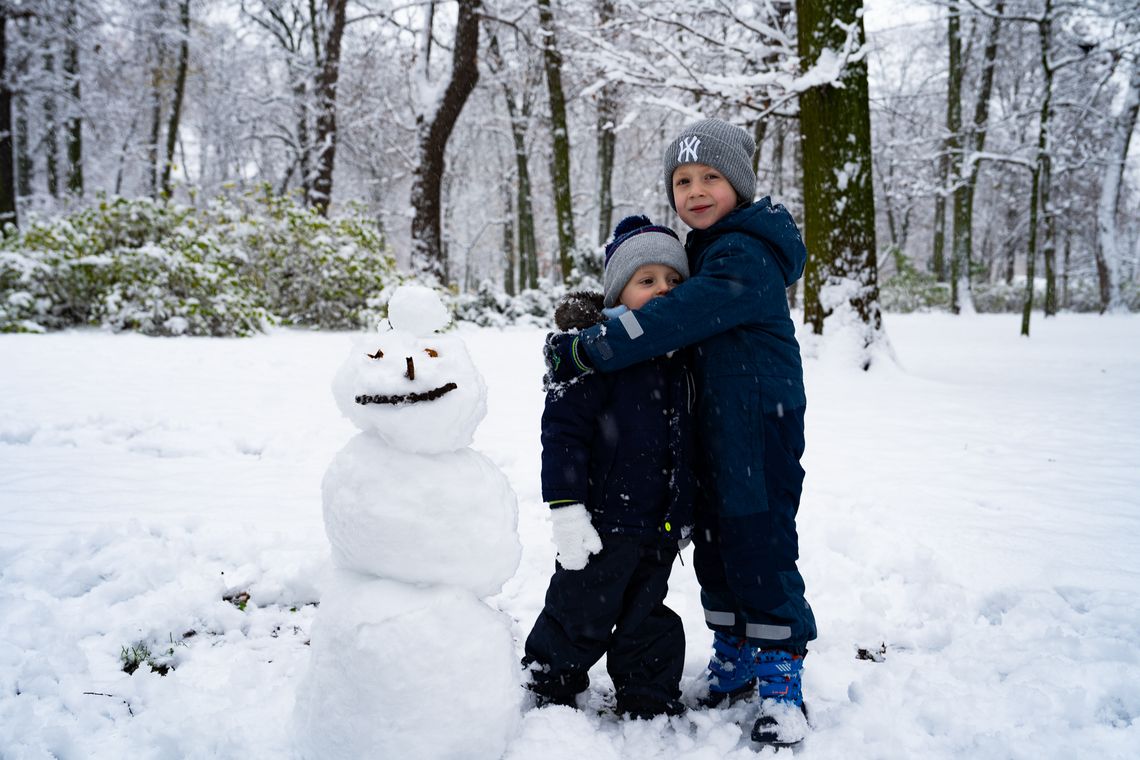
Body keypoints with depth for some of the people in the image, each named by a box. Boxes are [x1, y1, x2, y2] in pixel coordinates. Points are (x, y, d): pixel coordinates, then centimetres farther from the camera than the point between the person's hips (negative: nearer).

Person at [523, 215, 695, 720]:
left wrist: (683, 513, 20)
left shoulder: (679, 357, 8)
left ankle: (650, 702, 34)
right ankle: (548, 689, 28)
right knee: (582, 614, 6)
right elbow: (563, 431, -17)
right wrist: (566, 507, -21)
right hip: (604, 518, -6)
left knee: (646, 617, 19)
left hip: (661, 526, 6)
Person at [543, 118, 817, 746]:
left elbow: (675, 319, -27)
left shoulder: (746, 257, -18)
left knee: (760, 548, -3)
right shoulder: (701, 252, 14)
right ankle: (734, 659, 31)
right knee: (713, 546, 14)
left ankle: (782, 679, 12)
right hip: (712, 429, 9)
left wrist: (586, 350, -26)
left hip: (762, 426, -9)